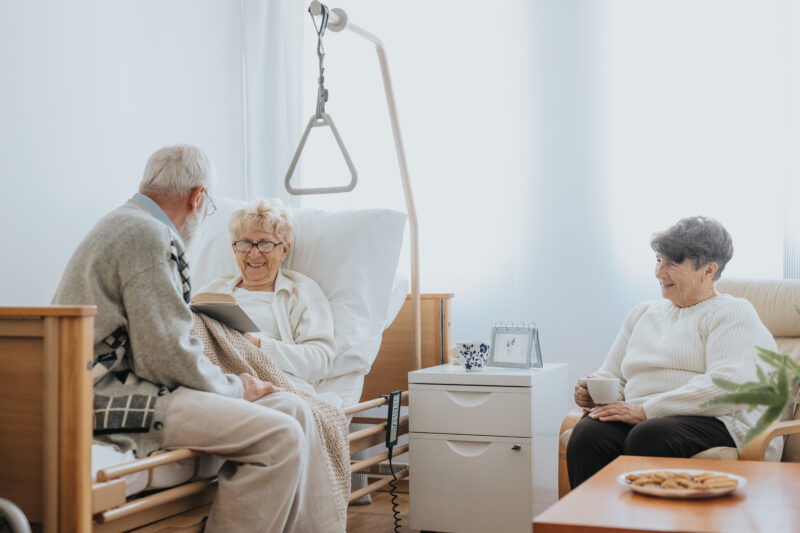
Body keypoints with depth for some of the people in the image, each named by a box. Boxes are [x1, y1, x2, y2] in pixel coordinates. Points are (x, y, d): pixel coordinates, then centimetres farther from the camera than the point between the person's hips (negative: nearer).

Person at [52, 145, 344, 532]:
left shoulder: (125, 224, 21)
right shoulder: (148, 235, -14)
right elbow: (168, 358, -20)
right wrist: (235, 389, -4)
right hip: (110, 398, -11)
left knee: (292, 408, 2)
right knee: (280, 437, -22)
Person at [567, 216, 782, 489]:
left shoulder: (734, 313, 5)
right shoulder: (643, 313, 27)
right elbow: (612, 377, 29)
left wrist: (645, 410, -18)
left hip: (716, 424, -5)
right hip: (640, 419, 5)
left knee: (650, 435, -38)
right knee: (587, 434, -29)